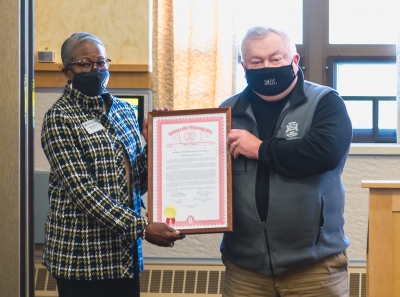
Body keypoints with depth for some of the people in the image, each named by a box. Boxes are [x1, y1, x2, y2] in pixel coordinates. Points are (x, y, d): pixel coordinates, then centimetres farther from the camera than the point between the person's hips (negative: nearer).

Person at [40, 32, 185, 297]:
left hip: (125, 250, 6)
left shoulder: (125, 110, 9)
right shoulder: (59, 119, -9)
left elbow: (138, 184, 10)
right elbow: (82, 190, -19)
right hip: (81, 255, -5)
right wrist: (141, 227, -24)